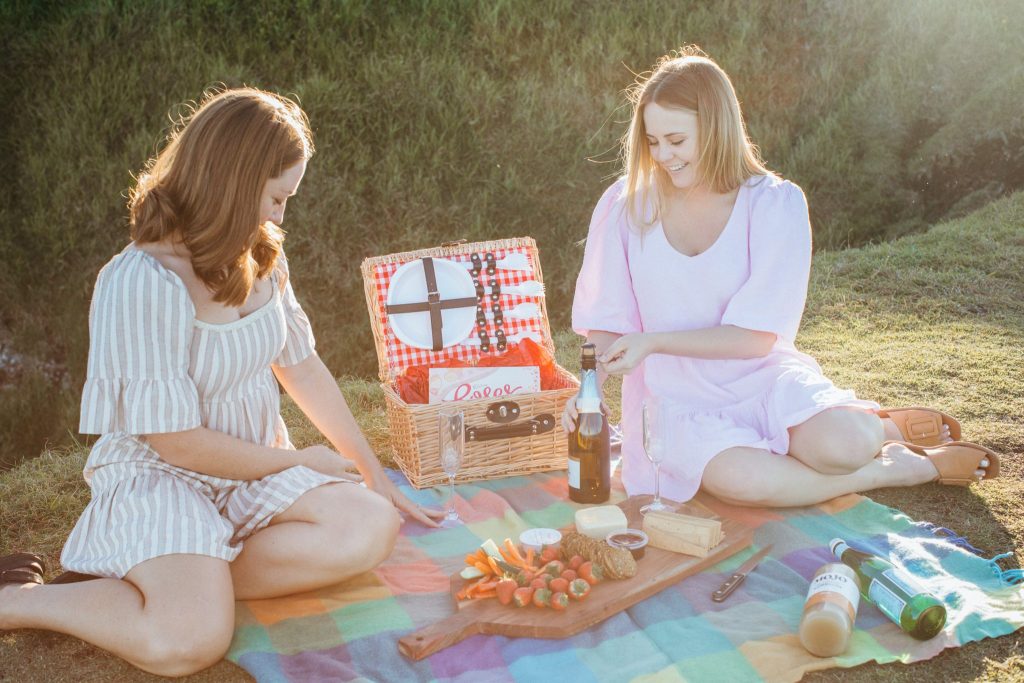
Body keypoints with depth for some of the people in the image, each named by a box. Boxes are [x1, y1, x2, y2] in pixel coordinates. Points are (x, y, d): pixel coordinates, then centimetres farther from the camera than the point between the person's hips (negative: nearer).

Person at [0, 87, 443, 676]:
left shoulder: (261, 258, 1)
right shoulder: (141, 283, -22)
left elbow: (302, 368, 10)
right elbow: (178, 444, -19)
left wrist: (374, 475, 9)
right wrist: (302, 463, -8)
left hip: (258, 469, 7)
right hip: (158, 477, -7)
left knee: (373, 528, -17)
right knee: (189, 641, -29)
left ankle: (190, 579, -11)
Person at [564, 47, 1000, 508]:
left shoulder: (775, 203, -8)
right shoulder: (626, 205, -4)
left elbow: (757, 337, -12)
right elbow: (607, 325, 2)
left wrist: (652, 342, -20)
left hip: (761, 380, 0)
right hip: (678, 399, 1)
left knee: (843, 444, -31)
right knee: (741, 479, -32)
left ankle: (885, 428, 9)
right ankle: (902, 468, -6)